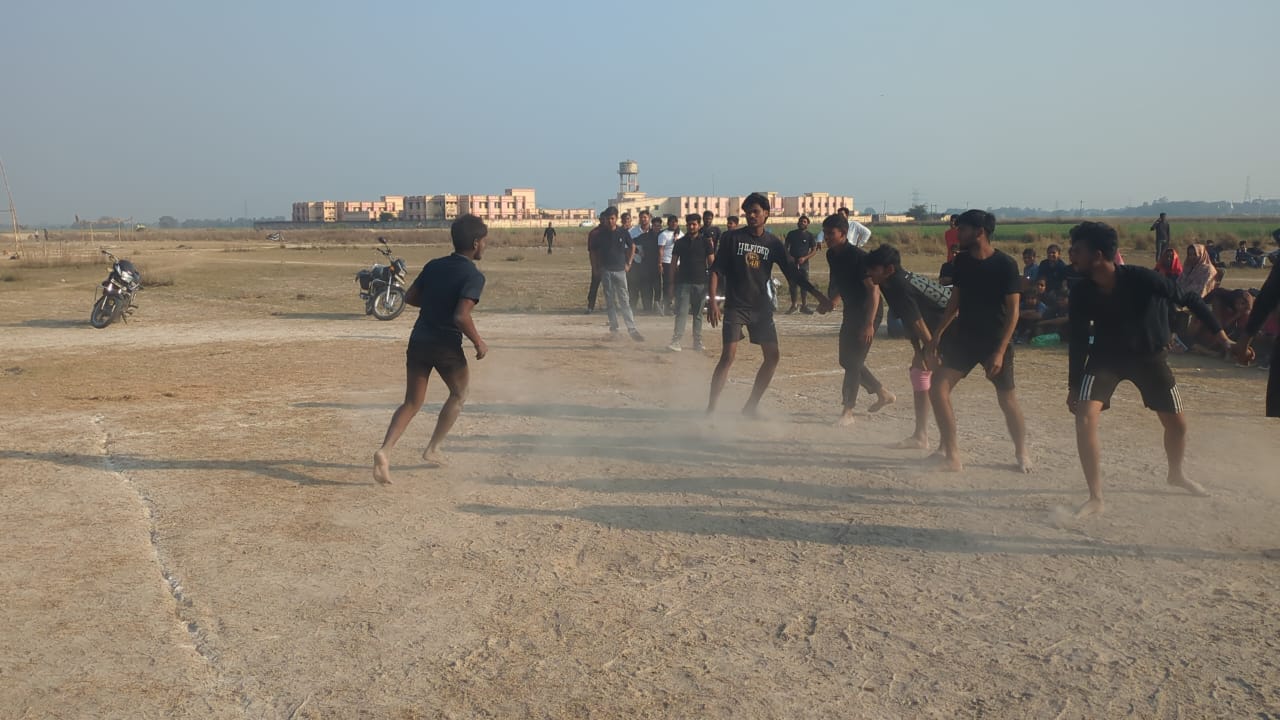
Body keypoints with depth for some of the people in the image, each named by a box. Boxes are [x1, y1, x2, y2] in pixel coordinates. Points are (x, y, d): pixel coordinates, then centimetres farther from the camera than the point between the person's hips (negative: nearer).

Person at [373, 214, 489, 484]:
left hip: (418, 341, 5)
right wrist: (479, 343, -11)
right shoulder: (474, 276, -13)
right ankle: (433, 449, 21)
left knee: (412, 402, 11)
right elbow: (461, 316, -24)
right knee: (459, 394, 21)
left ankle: (384, 450, -10)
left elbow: (409, 297, 13)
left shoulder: (433, 266, 8)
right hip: (447, 347, -5)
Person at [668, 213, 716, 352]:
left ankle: (698, 342, 17)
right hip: (683, 282, 0)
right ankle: (676, 341, -14)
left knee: (698, 314, 9)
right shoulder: (680, 242, 7)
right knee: (681, 312, -9)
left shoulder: (706, 242, 4)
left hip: (700, 283, 0)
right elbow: (674, 262, 9)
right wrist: (673, 278, 4)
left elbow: (711, 262, 5)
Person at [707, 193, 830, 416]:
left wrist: (818, 295, 1)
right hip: (735, 306, -4)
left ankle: (751, 406, 15)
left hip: (761, 307, 4)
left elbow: (792, 273, 7)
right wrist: (712, 300, -15)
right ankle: (710, 408, -6)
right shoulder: (731, 237, -3)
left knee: (773, 355, 1)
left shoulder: (773, 243, 5)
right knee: (728, 355, -14)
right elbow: (716, 270, -3)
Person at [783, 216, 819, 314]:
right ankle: (793, 306, 13)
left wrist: (805, 258, -13)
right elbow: (786, 247, 12)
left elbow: (814, 250, 1)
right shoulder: (791, 234, 7)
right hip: (792, 263, 1)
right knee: (792, 285, 3)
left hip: (803, 263, -1)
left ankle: (804, 306, 8)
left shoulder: (810, 236, 2)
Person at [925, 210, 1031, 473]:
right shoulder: (961, 261, 2)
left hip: (995, 342, -4)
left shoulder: (1006, 265, -13)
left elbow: (1013, 311, -13)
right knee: (938, 389, -9)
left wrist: (1000, 351, -19)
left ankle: (1022, 453, 28)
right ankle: (952, 454, 0)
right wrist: (938, 335, 5)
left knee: (1007, 399, 3)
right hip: (963, 337, 5)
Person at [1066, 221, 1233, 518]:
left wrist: (1223, 338, -14)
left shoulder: (1141, 279, -28)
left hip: (1148, 355, 0)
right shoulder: (1082, 292, -19)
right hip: (1106, 356, 1)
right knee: (1085, 418, -19)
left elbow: (1190, 299, -14)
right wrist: (1073, 385, -4)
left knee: (1177, 424, 10)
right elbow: (1078, 340, -7)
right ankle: (1095, 498, -7)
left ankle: (1176, 474, 43)